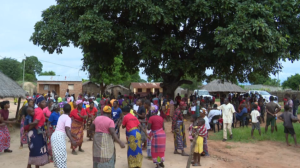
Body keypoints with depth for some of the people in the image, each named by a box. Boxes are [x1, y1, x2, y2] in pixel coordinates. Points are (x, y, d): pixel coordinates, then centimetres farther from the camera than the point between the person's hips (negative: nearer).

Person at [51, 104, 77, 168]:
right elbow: (67, 130, -23)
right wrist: (71, 140, -31)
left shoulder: (61, 116, 17)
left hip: (55, 135, 9)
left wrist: (74, 136, 34)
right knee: (62, 155, -5)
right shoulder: (68, 118, -9)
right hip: (59, 136, -9)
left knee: (57, 155, 19)